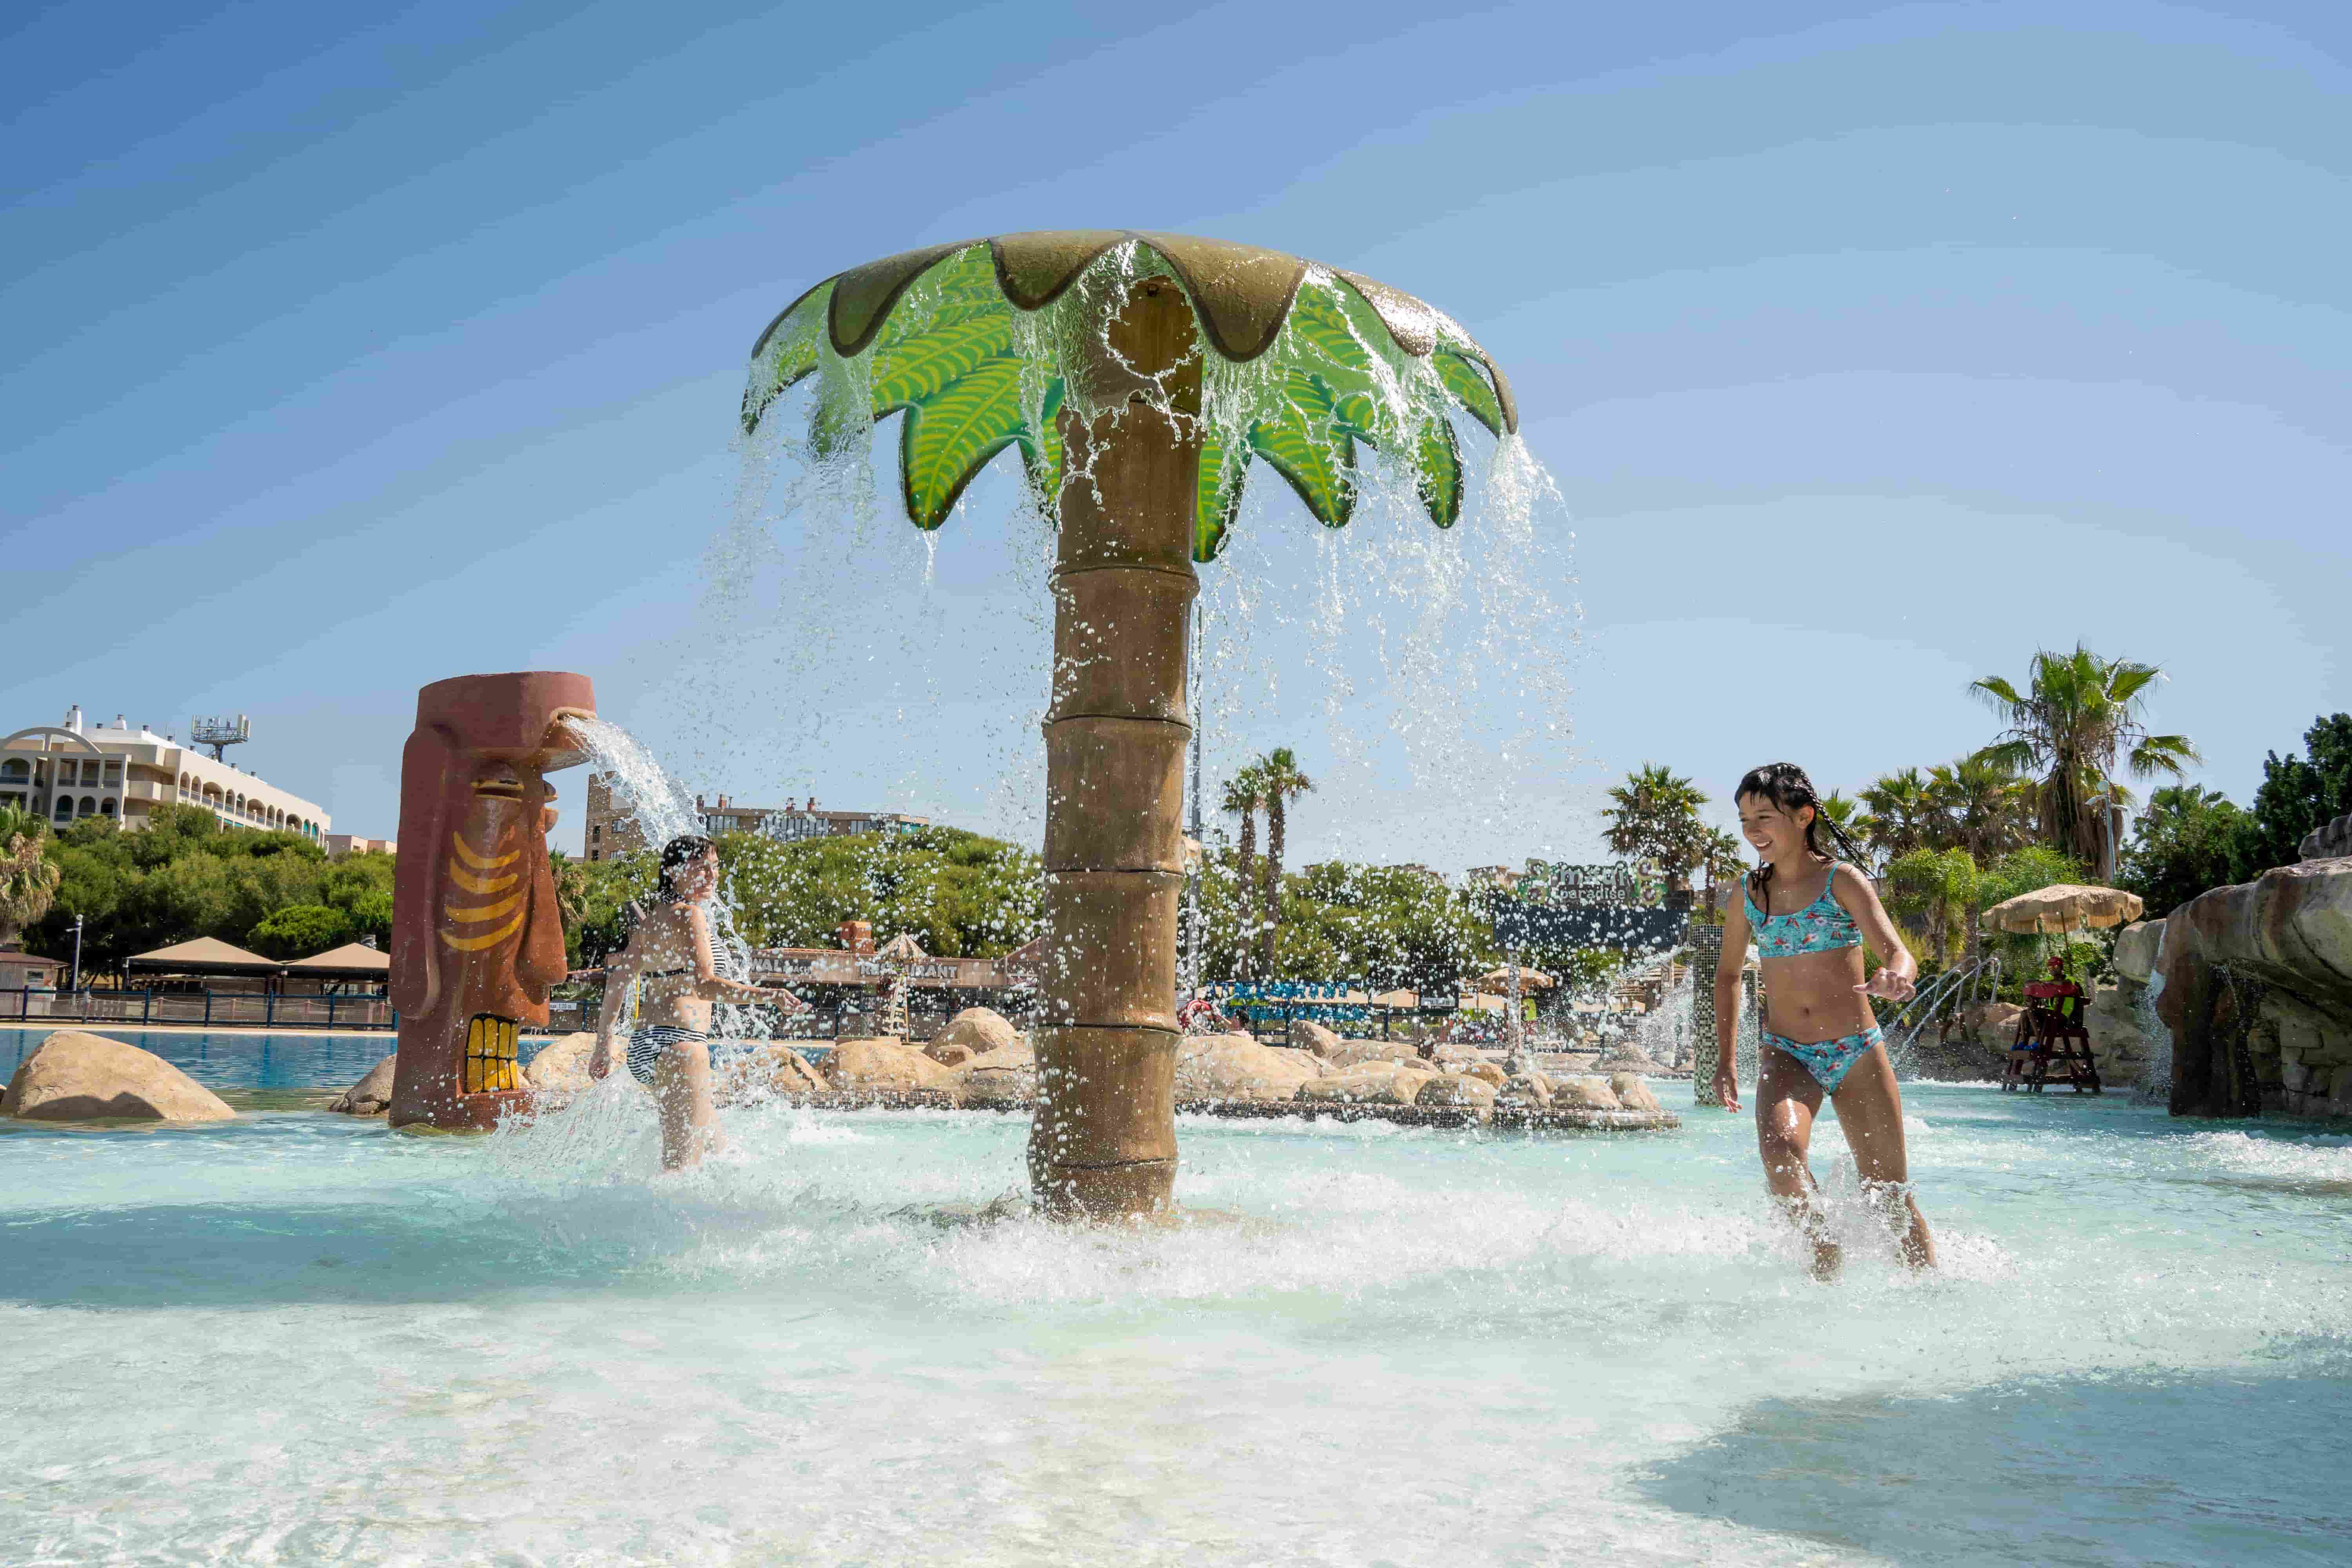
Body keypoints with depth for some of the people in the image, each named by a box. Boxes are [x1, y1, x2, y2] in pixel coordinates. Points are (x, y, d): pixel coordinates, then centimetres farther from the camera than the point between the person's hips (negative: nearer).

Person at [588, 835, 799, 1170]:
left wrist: (604, 1042, 29)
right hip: (679, 1041, -10)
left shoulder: (651, 916, 18)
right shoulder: (690, 914, -9)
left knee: (716, 1149, 21)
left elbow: (619, 976, 22)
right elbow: (705, 985, -21)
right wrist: (769, 995, -31)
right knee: (682, 1163, -10)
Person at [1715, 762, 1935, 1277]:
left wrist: (1894, 977, -40)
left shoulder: (1841, 880, -4)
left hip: (1857, 1054, -2)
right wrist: (1726, 1057, 12)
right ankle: (1824, 1252, -8)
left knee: (1890, 1192, 3)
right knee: (1780, 1149, -28)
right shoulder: (1749, 894, 6)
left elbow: (1900, 956, -15)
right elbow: (1729, 973, 20)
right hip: (1786, 1056, 2)